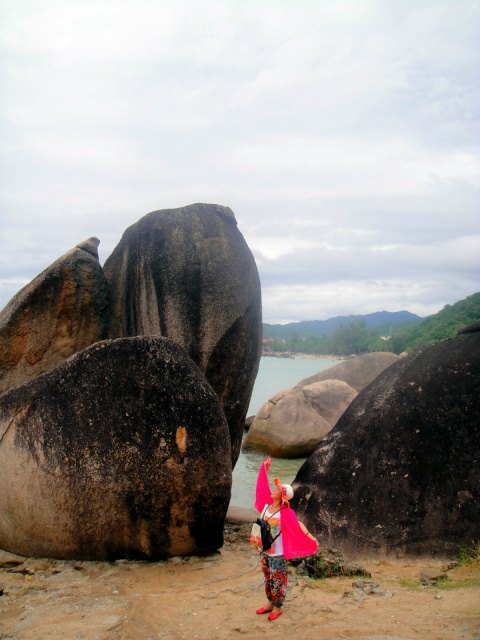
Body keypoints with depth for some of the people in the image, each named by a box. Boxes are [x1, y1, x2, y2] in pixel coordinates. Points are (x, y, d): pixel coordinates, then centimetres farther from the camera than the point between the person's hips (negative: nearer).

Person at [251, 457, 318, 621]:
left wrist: (311, 538, -37)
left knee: (278, 580, 9)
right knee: (267, 578, 20)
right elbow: (263, 486, 5)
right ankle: (270, 603, 36)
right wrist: (265, 467, 6)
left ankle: (278, 607, 24)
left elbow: (298, 525, -26)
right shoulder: (267, 504, -4)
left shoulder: (285, 513, -22)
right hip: (264, 550, 7)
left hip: (277, 553, -7)